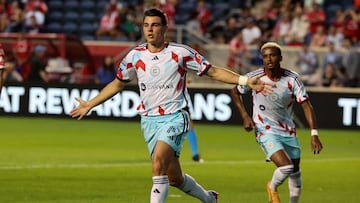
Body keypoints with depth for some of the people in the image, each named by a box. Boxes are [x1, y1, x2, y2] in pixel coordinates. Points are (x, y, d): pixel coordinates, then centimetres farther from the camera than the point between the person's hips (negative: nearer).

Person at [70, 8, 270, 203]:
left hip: (175, 117, -4)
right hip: (149, 120, 4)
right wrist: (89, 105, 22)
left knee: (158, 164, -27)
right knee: (174, 178, 8)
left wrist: (246, 81, -12)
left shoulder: (180, 53, -6)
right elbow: (117, 84, 19)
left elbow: (213, 71, -2)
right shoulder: (135, 56, 4)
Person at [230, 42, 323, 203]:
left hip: (288, 132, 3)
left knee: (295, 171, 12)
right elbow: (235, 92, 6)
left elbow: (306, 106, -11)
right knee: (286, 167, -21)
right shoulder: (255, 77, -13)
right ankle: (272, 188, 12)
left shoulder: (292, 79, -11)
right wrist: (245, 116, -5)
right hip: (266, 132, -3)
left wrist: (314, 135, -20)